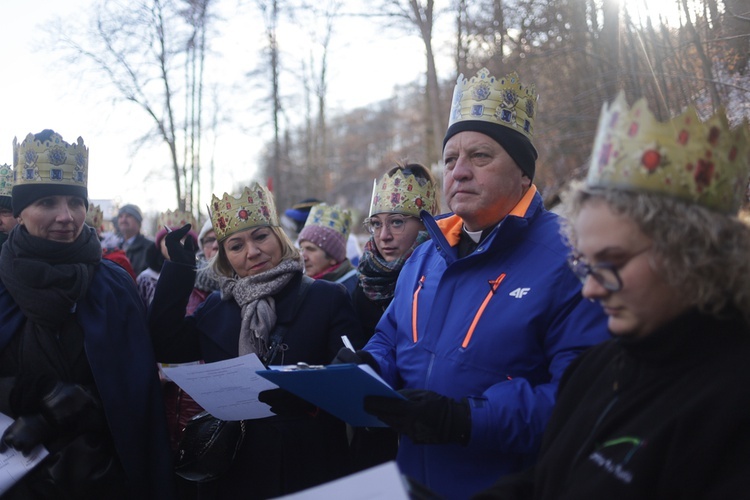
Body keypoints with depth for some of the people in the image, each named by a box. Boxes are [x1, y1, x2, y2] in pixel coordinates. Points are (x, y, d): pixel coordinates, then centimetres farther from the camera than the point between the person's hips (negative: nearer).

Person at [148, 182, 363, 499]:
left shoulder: (327, 298, -4)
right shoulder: (216, 308, 9)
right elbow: (165, 347, -4)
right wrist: (180, 266, -5)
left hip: (308, 470, -3)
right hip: (231, 471, 4)